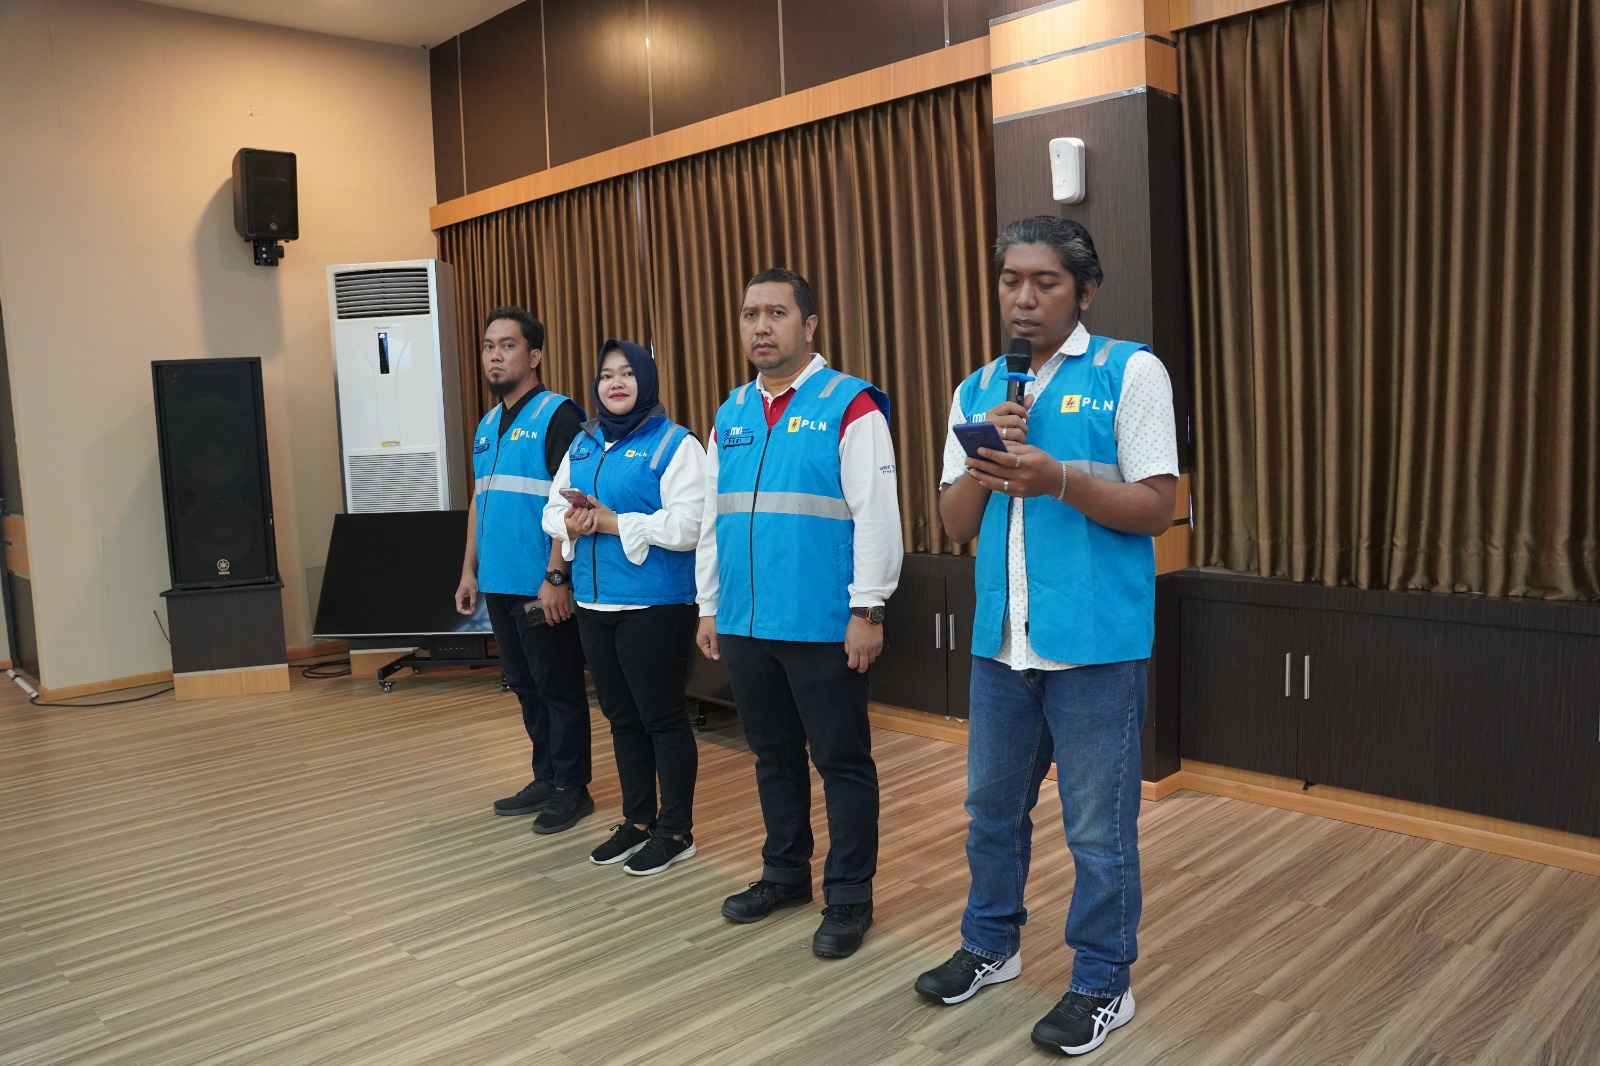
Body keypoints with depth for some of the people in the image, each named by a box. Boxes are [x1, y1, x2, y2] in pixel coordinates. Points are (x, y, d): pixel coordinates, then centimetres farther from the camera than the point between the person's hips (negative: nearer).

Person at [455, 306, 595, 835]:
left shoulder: (557, 415, -10)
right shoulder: (487, 426, 15)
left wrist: (556, 576, -22)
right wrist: (469, 571, 16)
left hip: (542, 588, -8)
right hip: (499, 586, 8)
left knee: (558, 687, 3)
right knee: (524, 686, 15)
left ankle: (571, 787, 15)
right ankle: (545, 778, 27)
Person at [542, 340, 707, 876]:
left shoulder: (675, 444, -9)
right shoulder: (583, 444, 14)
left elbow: (685, 527, -19)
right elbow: (553, 508, 15)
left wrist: (613, 522, -18)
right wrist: (572, 525, -8)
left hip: (655, 605, -7)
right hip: (595, 603, 7)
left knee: (662, 716, 2)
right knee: (621, 717, 16)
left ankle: (676, 832, 16)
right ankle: (637, 819, 30)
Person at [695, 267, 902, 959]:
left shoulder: (849, 406, -7)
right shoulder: (731, 414, 12)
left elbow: (877, 517, -11)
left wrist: (867, 610, -14)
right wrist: (709, 607, 15)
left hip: (822, 626, -6)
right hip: (744, 623, 6)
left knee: (841, 761, 5)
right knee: (773, 756, 18)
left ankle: (849, 896, 19)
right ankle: (784, 874, 34)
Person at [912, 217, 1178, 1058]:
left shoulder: (1130, 372, -4)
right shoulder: (977, 389, 10)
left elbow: (1155, 508, -9)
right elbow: (956, 525, 8)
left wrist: (1055, 478, -23)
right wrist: (985, 460, -12)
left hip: (1096, 640, -5)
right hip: (1001, 639, 5)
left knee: (1098, 825, 7)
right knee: (991, 804, 19)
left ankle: (1103, 983, 26)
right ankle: (990, 945, 39)